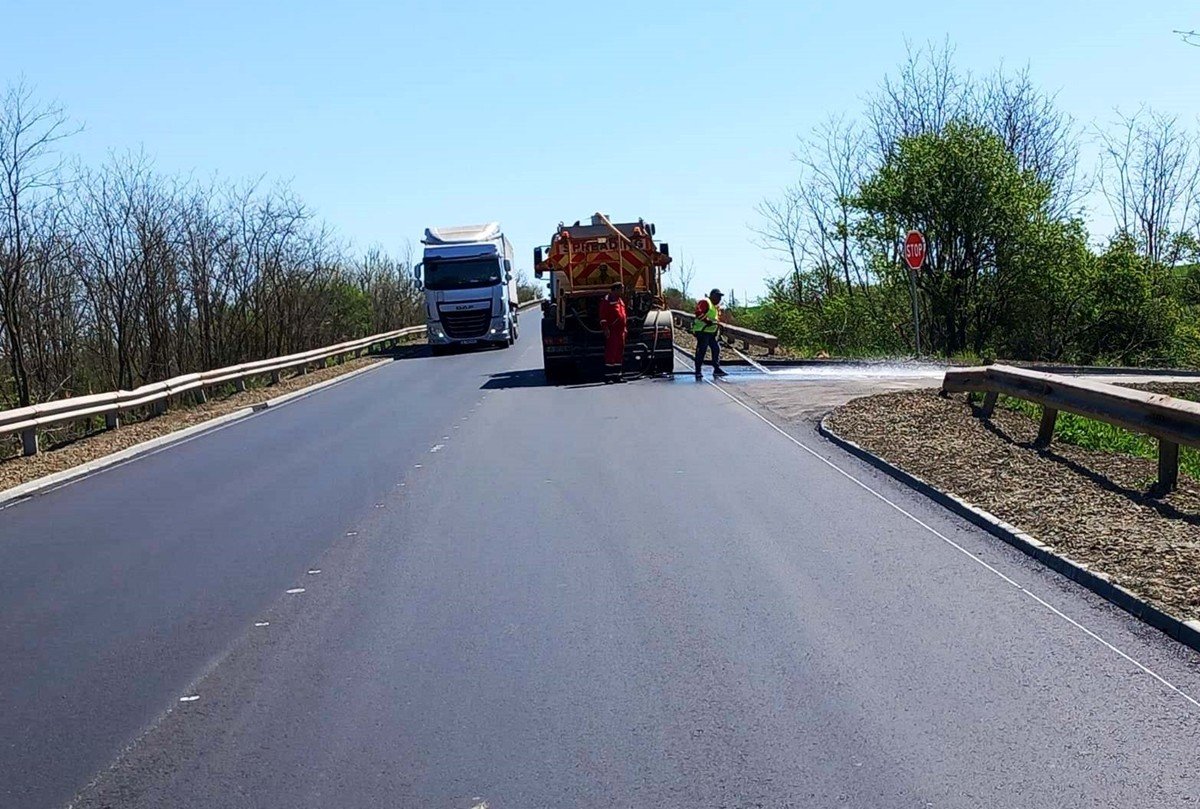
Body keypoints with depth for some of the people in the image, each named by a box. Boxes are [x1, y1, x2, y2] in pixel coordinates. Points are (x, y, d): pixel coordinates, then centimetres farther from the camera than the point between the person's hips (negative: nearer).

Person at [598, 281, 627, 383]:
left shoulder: (621, 301, 20)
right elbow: (603, 315, -13)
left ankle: (617, 375, 14)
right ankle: (608, 376, -7)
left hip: (620, 331, 9)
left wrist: (624, 328, 21)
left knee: (620, 353, 9)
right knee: (610, 353, -9)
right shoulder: (607, 300, -7)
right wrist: (605, 328, -18)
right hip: (611, 332, -9)